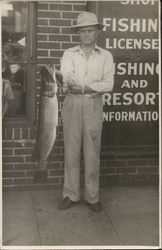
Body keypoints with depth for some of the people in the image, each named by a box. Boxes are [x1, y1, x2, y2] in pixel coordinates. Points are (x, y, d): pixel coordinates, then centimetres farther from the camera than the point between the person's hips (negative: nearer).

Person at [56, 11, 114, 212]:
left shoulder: (105, 56, 5)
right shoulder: (69, 54, 5)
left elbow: (108, 84, -7)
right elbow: (68, 78, -13)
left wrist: (81, 87, -16)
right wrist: (62, 77, -37)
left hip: (93, 105, -1)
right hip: (71, 104, 1)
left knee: (92, 152, 3)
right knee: (71, 150, 4)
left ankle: (92, 196, 14)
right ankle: (71, 195, 15)